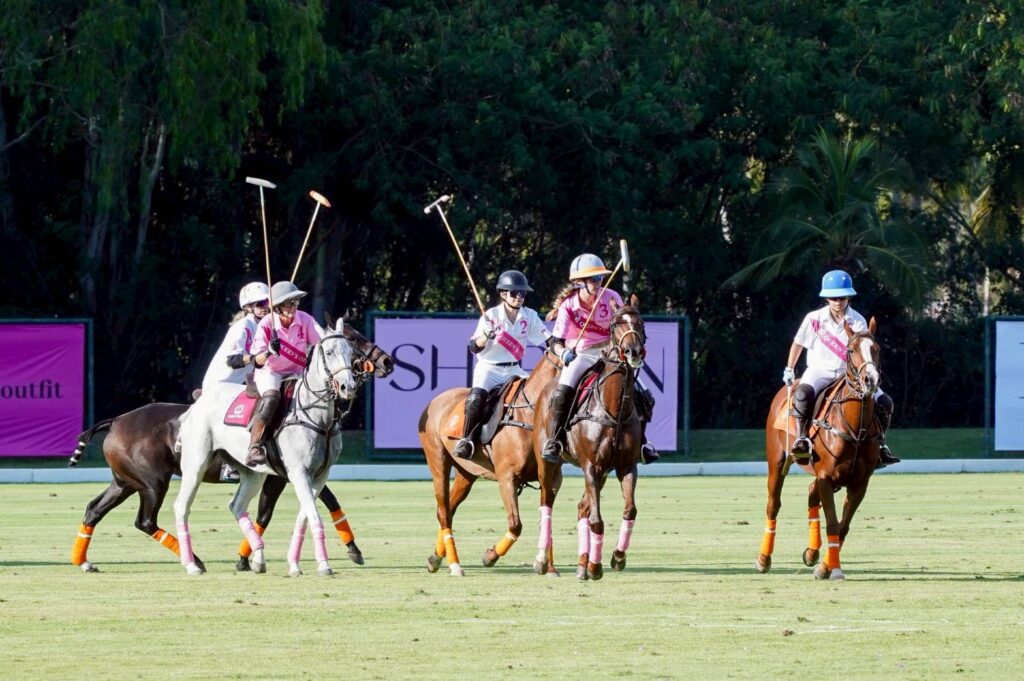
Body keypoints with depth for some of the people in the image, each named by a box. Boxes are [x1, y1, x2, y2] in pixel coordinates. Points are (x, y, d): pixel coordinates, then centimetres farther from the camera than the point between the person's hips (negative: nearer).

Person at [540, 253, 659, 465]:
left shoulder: (611, 298, -6)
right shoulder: (568, 306, -11)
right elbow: (556, 341, -11)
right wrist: (563, 352, -33)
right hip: (580, 356, -2)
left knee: (643, 397, -7)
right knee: (562, 392, -29)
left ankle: (640, 441, 14)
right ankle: (553, 441, -18)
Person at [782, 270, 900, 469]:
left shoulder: (858, 322, -2)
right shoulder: (814, 319, -2)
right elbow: (798, 343, 12)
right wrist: (789, 370, 14)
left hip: (849, 372, 2)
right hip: (819, 370, -2)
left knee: (884, 402, -15)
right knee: (803, 393, -38)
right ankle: (802, 439, -29)